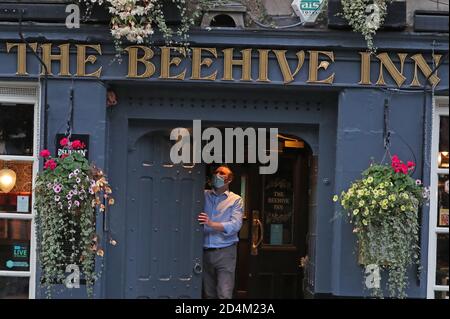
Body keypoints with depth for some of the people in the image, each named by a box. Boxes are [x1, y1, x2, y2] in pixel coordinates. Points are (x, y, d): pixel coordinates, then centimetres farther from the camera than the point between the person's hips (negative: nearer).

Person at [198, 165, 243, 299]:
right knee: (209, 294, 6)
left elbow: (235, 225, -10)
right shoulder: (204, 195, 11)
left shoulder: (235, 200, 4)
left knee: (224, 295, -10)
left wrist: (211, 224, -23)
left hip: (225, 252, -3)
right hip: (205, 252, 3)